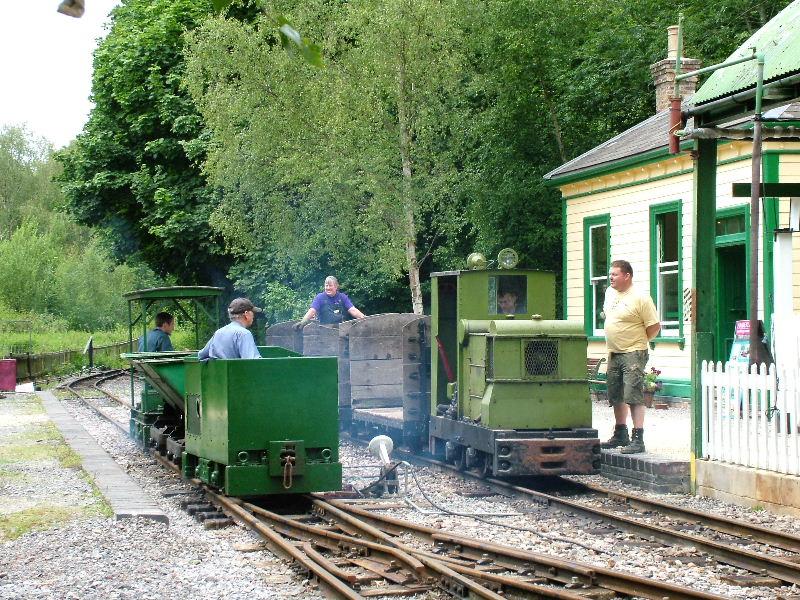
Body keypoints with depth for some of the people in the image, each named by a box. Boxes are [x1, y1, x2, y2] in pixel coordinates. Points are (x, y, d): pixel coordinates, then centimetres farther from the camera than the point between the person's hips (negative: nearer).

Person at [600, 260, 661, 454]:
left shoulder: (640, 298, -14)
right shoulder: (610, 293, 10)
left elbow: (654, 327, -12)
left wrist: (637, 342, -2)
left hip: (633, 354, -8)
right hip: (614, 354, 8)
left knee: (634, 397, -13)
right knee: (616, 397, 15)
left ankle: (638, 440, -13)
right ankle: (621, 435, 28)